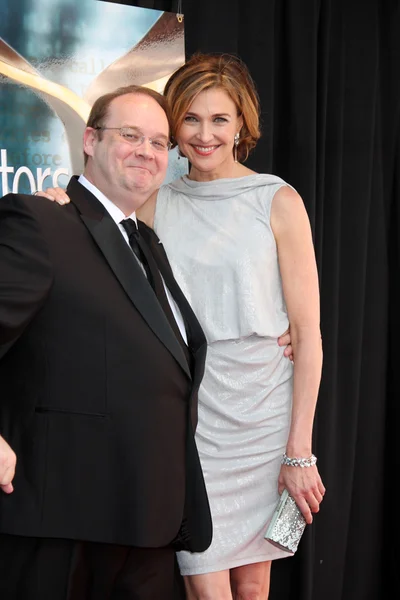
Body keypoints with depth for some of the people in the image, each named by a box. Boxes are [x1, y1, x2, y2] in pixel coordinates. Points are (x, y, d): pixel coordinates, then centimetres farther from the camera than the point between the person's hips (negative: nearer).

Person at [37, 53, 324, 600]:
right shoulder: (156, 205, 6)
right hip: (188, 416, 1)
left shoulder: (278, 201, -2)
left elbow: (307, 333, -3)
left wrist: (299, 450, -7)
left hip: (264, 412, -1)